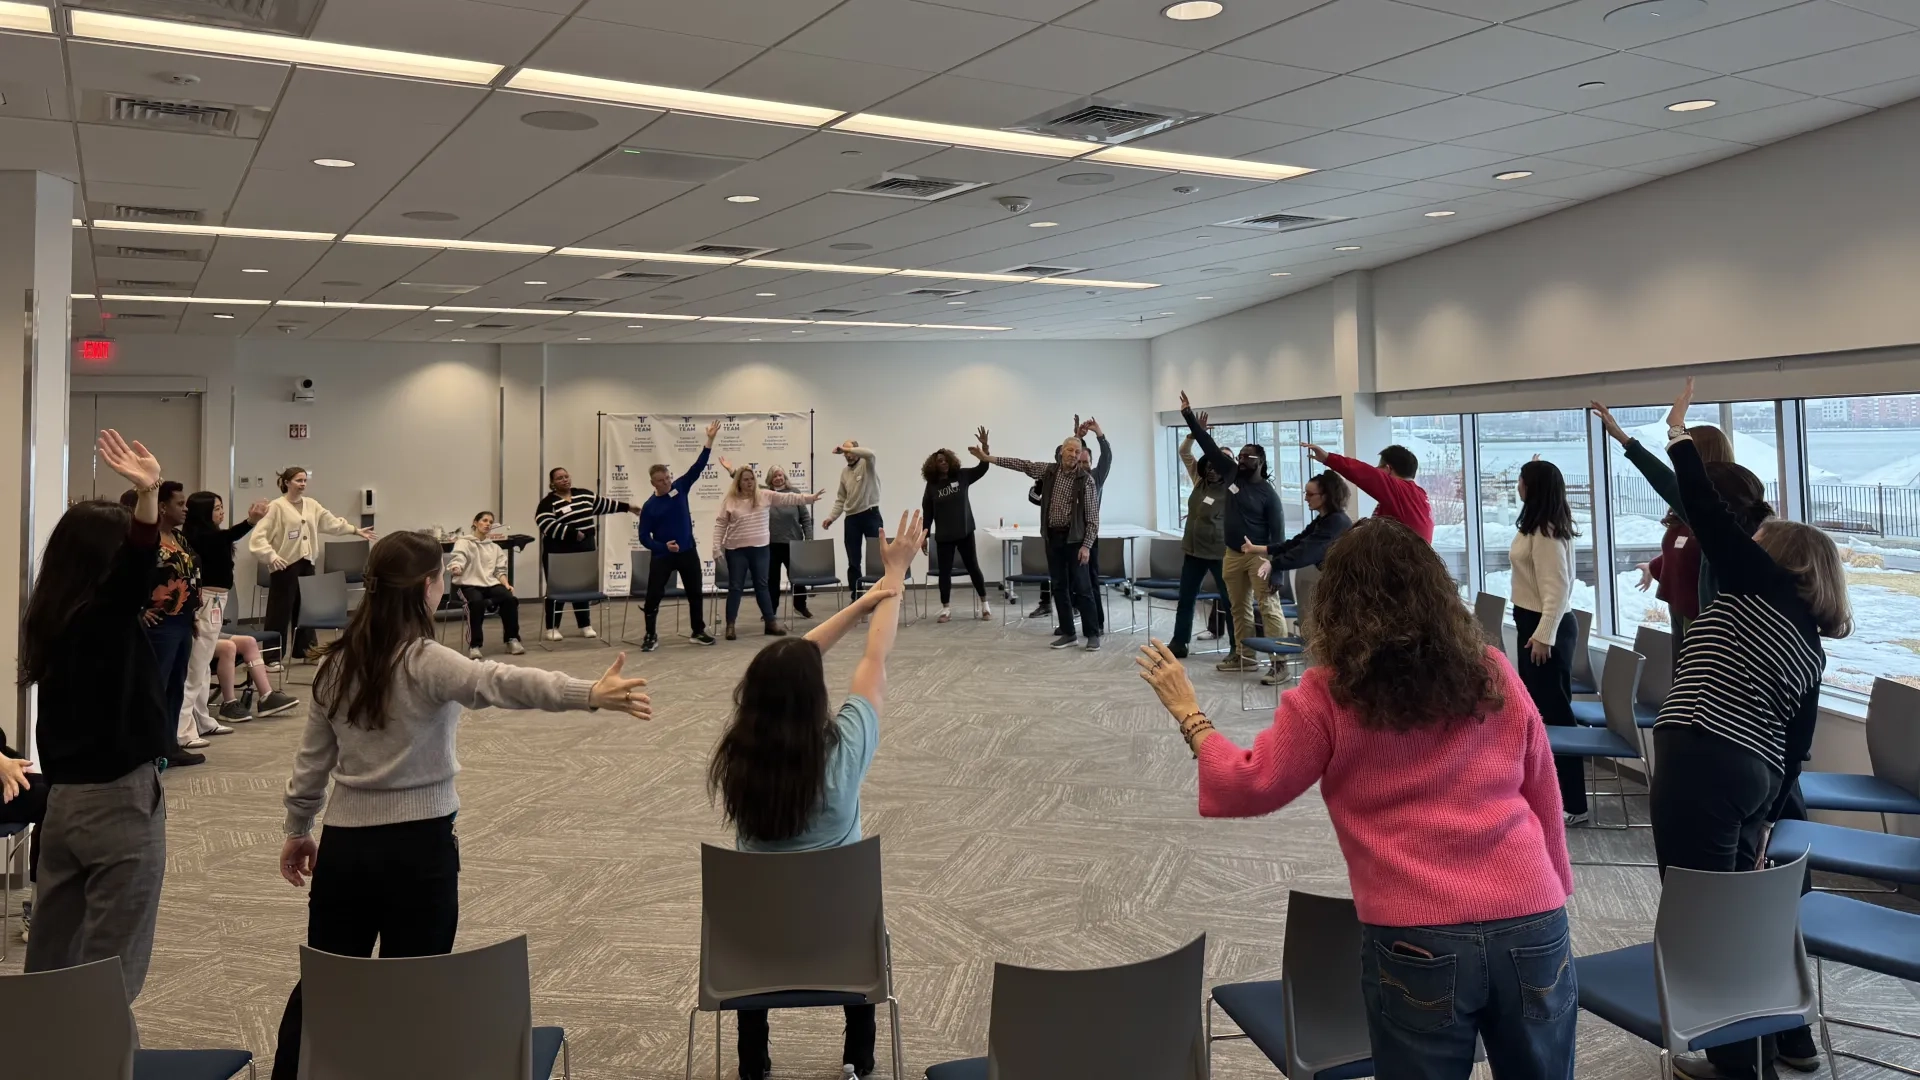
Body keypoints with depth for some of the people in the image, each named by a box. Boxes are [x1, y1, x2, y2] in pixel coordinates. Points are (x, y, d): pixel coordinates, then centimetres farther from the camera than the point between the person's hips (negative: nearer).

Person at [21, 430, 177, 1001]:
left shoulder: (53, 617, 5)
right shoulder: (106, 613, -20)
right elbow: (140, 562, -39)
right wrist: (149, 493, -50)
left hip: (65, 797, 8)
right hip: (120, 800, -8)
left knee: (51, 953, 16)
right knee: (112, 964, 0)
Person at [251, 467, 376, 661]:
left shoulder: (311, 505, 9)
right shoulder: (276, 507, -11)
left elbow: (332, 522, 17)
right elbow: (258, 536, -14)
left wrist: (355, 530, 16)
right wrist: (271, 556, -23)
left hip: (306, 563, 7)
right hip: (285, 565, -7)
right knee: (280, 611, -3)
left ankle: (305, 651, 25)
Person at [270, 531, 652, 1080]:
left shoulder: (336, 664, 4)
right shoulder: (424, 662, -16)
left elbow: (311, 761, 12)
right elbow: (500, 682, -35)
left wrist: (297, 831, 27)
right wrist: (591, 694, -49)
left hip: (344, 845, 6)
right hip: (417, 848, -6)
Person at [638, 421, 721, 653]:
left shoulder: (680, 488, -1)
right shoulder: (649, 506, -7)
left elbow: (697, 467, -6)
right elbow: (644, 537, -6)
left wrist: (710, 440, -13)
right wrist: (663, 546, -22)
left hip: (688, 551, 3)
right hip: (662, 555, -3)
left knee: (695, 593, 10)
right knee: (653, 596, -3)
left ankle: (699, 632, 24)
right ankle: (651, 636, 9)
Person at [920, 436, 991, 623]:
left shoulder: (962, 476, -1)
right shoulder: (932, 486, -1)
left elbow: (983, 468, -8)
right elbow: (927, 513, 1)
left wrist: (984, 446, -22)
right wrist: (924, 536, 0)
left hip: (965, 532, 0)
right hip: (943, 536, 0)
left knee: (973, 567, 6)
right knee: (944, 571, 3)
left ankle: (984, 604, 18)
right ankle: (946, 609, 12)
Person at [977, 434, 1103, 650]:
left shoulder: (1086, 479, -9)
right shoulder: (1048, 470, 3)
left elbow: (1092, 516, -10)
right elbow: (1021, 464, 7)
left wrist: (1086, 545, -16)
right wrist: (987, 457, 4)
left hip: (1075, 538, -5)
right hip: (1053, 537, 5)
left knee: (1082, 587, -4)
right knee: (1060, 587, 9)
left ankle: (1093, 634, 3)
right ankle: (1068, 633, 16)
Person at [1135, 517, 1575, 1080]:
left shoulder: (1330, 696, -7)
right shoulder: (1494, 674, 4)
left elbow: (1247, 788, 0)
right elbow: (1545, 799, 12)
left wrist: (1188, 714, 12)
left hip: (1416, 940, -3)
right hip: (1531, 925, 3)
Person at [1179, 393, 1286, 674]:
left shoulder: (1268, 493, -9)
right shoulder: (1232, 474, 5)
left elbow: (1278, 532, -10)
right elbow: (1209, 445, 5)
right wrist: (1188, 414, 2)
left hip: (1260, 555, -6)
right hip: (1233, 554, 7)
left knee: (1269, 608, -9)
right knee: (1239, 608, 12)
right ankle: (1245, 656, 21)